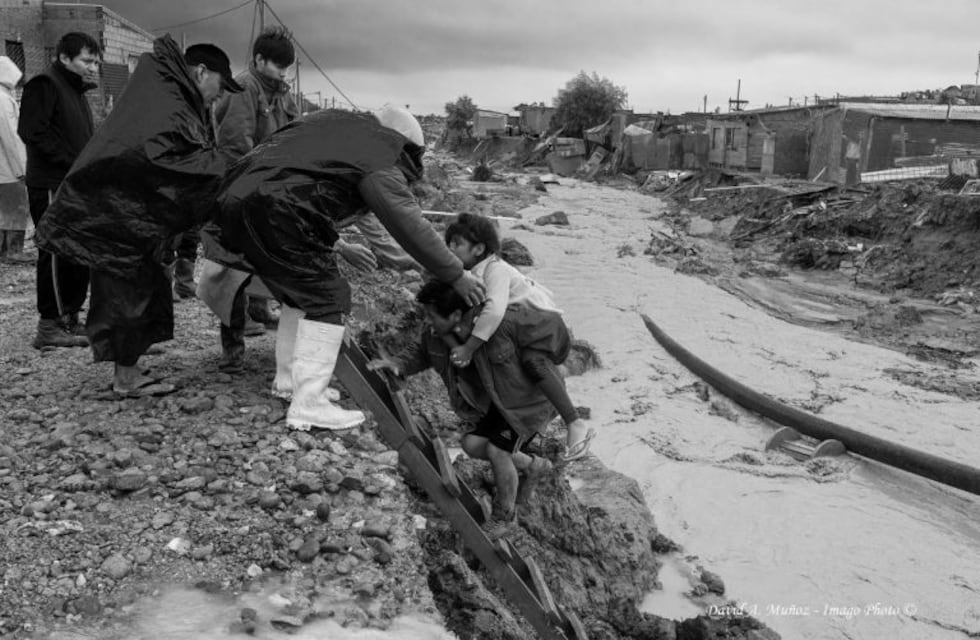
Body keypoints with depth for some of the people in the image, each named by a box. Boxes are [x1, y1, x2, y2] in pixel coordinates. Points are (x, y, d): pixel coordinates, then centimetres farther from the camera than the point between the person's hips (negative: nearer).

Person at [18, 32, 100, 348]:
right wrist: (71, 162, -19)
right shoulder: (44, 85, -6)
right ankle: (49, 326, -3)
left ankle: (70, 319, 18)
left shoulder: (77, 91, 23)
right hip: (51, 186, -9)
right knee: (57, 254, -8)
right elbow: (31, 131, -18)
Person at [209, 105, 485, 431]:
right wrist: (456, 275, 4)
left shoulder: (336, 123, 23)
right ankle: (309, 406, -4)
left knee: (300, 291, 22)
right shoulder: (379, 161, -2)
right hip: (274, 213, -9)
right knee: (327, 299, -1)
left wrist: (334, 245, 36)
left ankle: (289, 378, 30)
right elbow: (411, 225, -4)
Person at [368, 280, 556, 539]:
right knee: (472, 444, -2)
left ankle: (504, 516, 11)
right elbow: (421, 354, 4)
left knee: (497, 450, -15)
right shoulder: (436, 333, -15)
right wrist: (398, 364, -18)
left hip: (532, 397, -7)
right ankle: (533, 466, 22)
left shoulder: (503, 321, -38)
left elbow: (550, 324, -28)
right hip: (496, 400, 7)